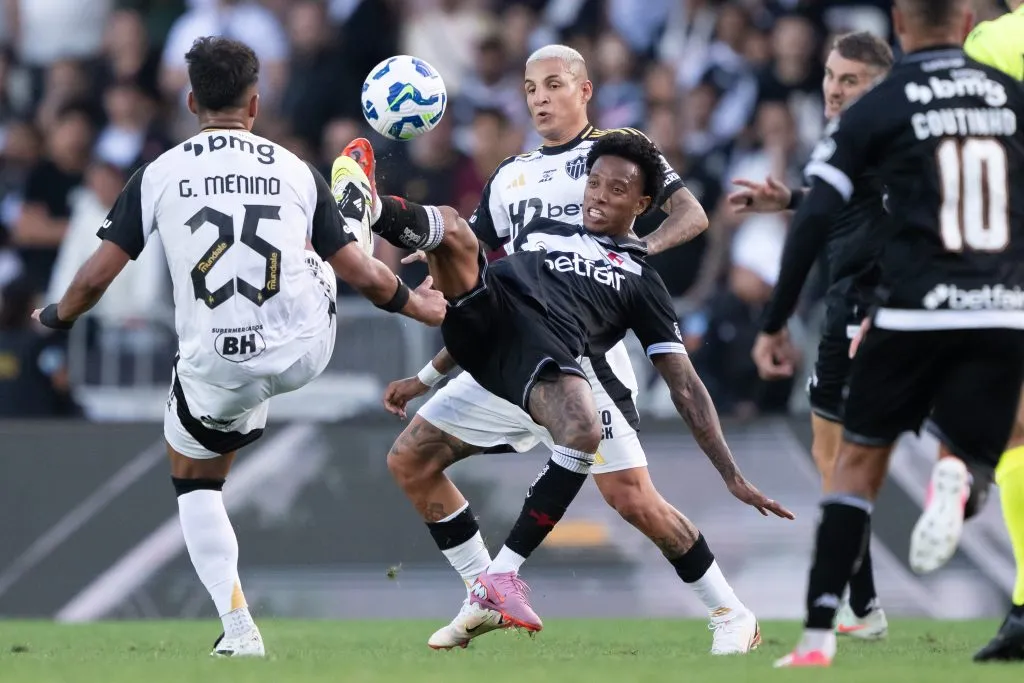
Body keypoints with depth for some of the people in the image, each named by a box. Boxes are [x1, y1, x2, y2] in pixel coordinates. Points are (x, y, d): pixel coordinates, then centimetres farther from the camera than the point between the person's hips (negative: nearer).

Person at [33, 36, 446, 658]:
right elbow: (361, 276, 2)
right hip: (307, 350, 1)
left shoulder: (159, 176, -5)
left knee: (194, 480, 23)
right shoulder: (297, 171, -1)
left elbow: (96, 276, -5)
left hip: (217, 370, -1)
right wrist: (415, 303, 22)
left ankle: (239, 629, 10)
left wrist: (58, 316, 17)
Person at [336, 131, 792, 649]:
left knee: (584, 433, -34)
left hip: (547, 352, -3)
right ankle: (369, 208, -56)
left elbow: (685, 387, 20)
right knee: (451, 226, -22)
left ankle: (499, 579, -21)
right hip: (484, 315, 3)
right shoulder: (539, 232, 35)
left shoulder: (640, 280, 24)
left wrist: (734, 478, 14)